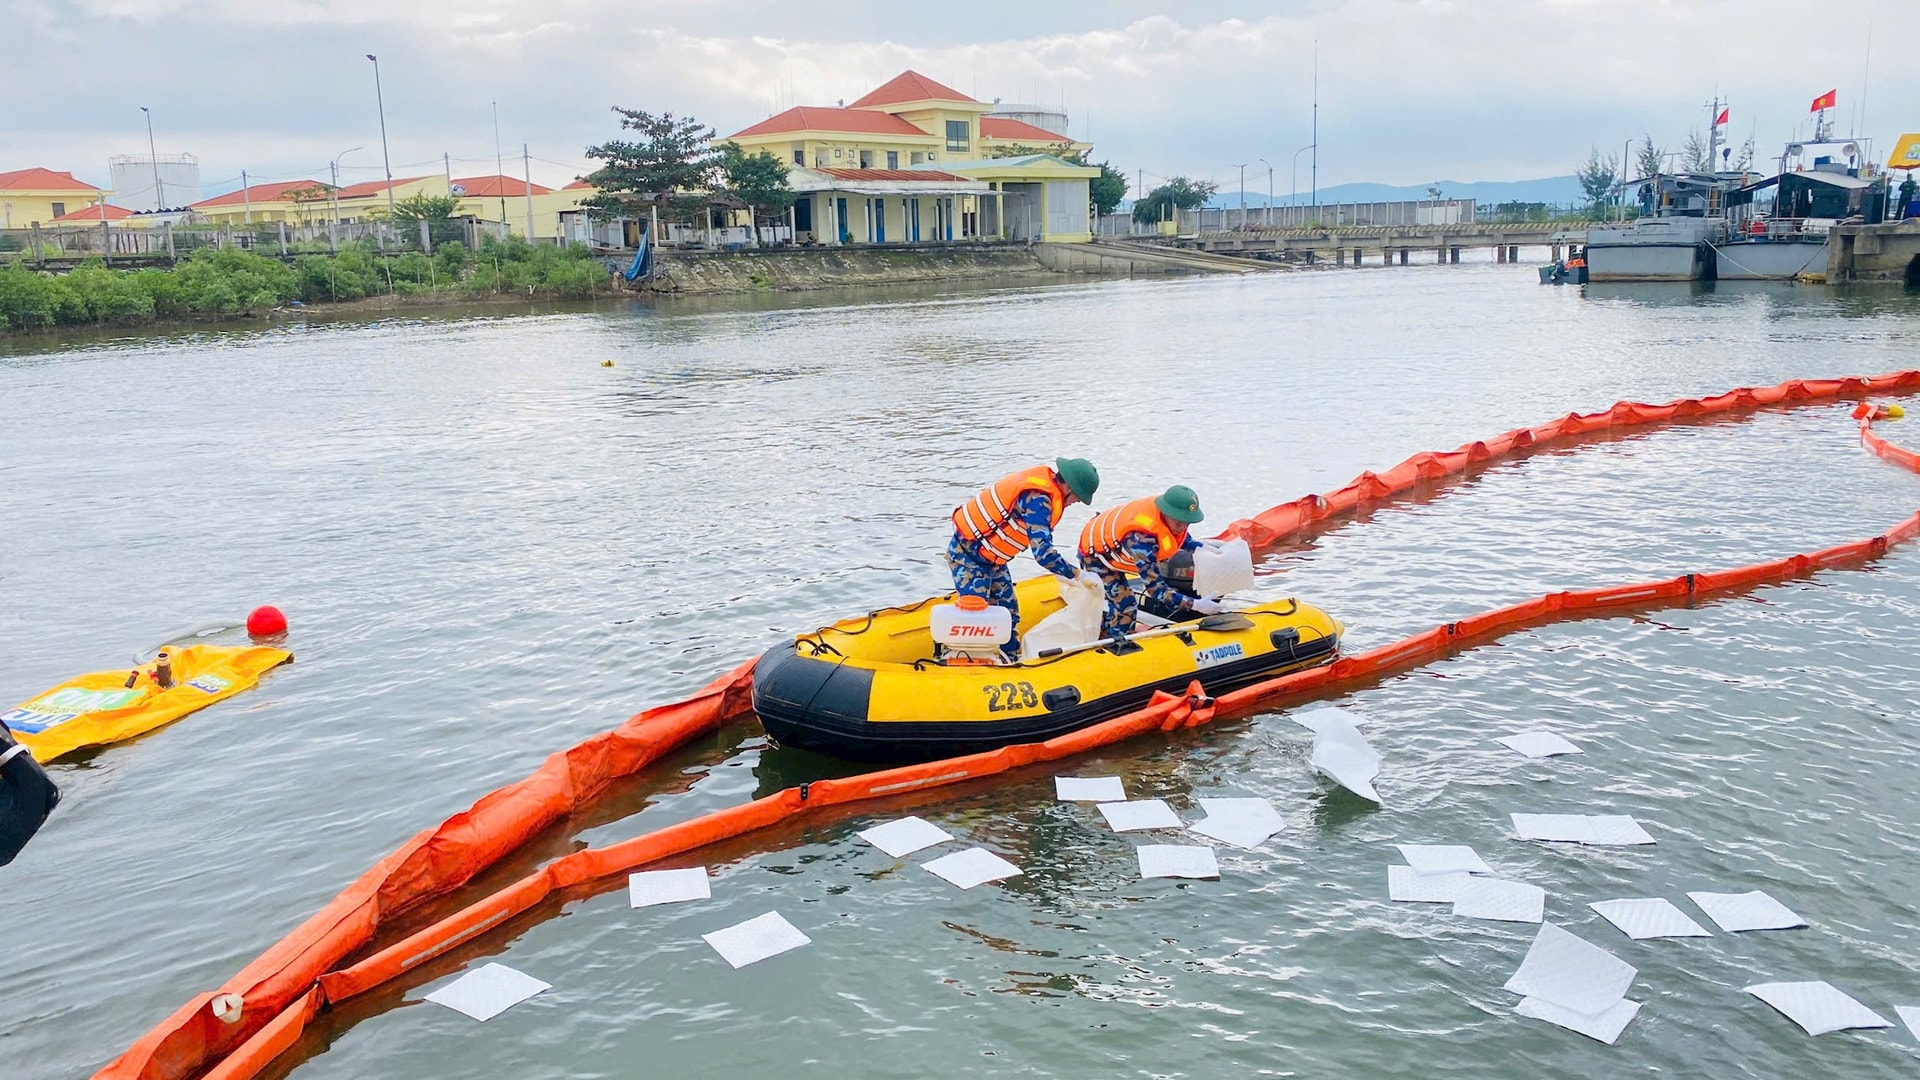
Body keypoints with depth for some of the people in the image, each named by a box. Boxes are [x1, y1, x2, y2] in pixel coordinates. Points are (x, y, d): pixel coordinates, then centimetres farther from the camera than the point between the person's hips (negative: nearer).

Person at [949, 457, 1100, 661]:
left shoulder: (1046, 480, 0)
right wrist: (1077, 574, -24)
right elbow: (1043, 553, -33)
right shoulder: (1037, 499, -29)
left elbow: (1041, 541, 11)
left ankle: (1011, 663, 22)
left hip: (990, 558, 10)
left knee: (1008, 611, 13)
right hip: (966, 554, -10)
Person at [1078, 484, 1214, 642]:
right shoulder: (1140, 537, -42)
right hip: (1095, 554, -8)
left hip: (1114, 545, 8)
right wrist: (1194, 604, -43)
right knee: (1125, 605, -16)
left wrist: (1200, 549, -18)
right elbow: (1155, 587, -40)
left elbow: (1183, 539, 3)